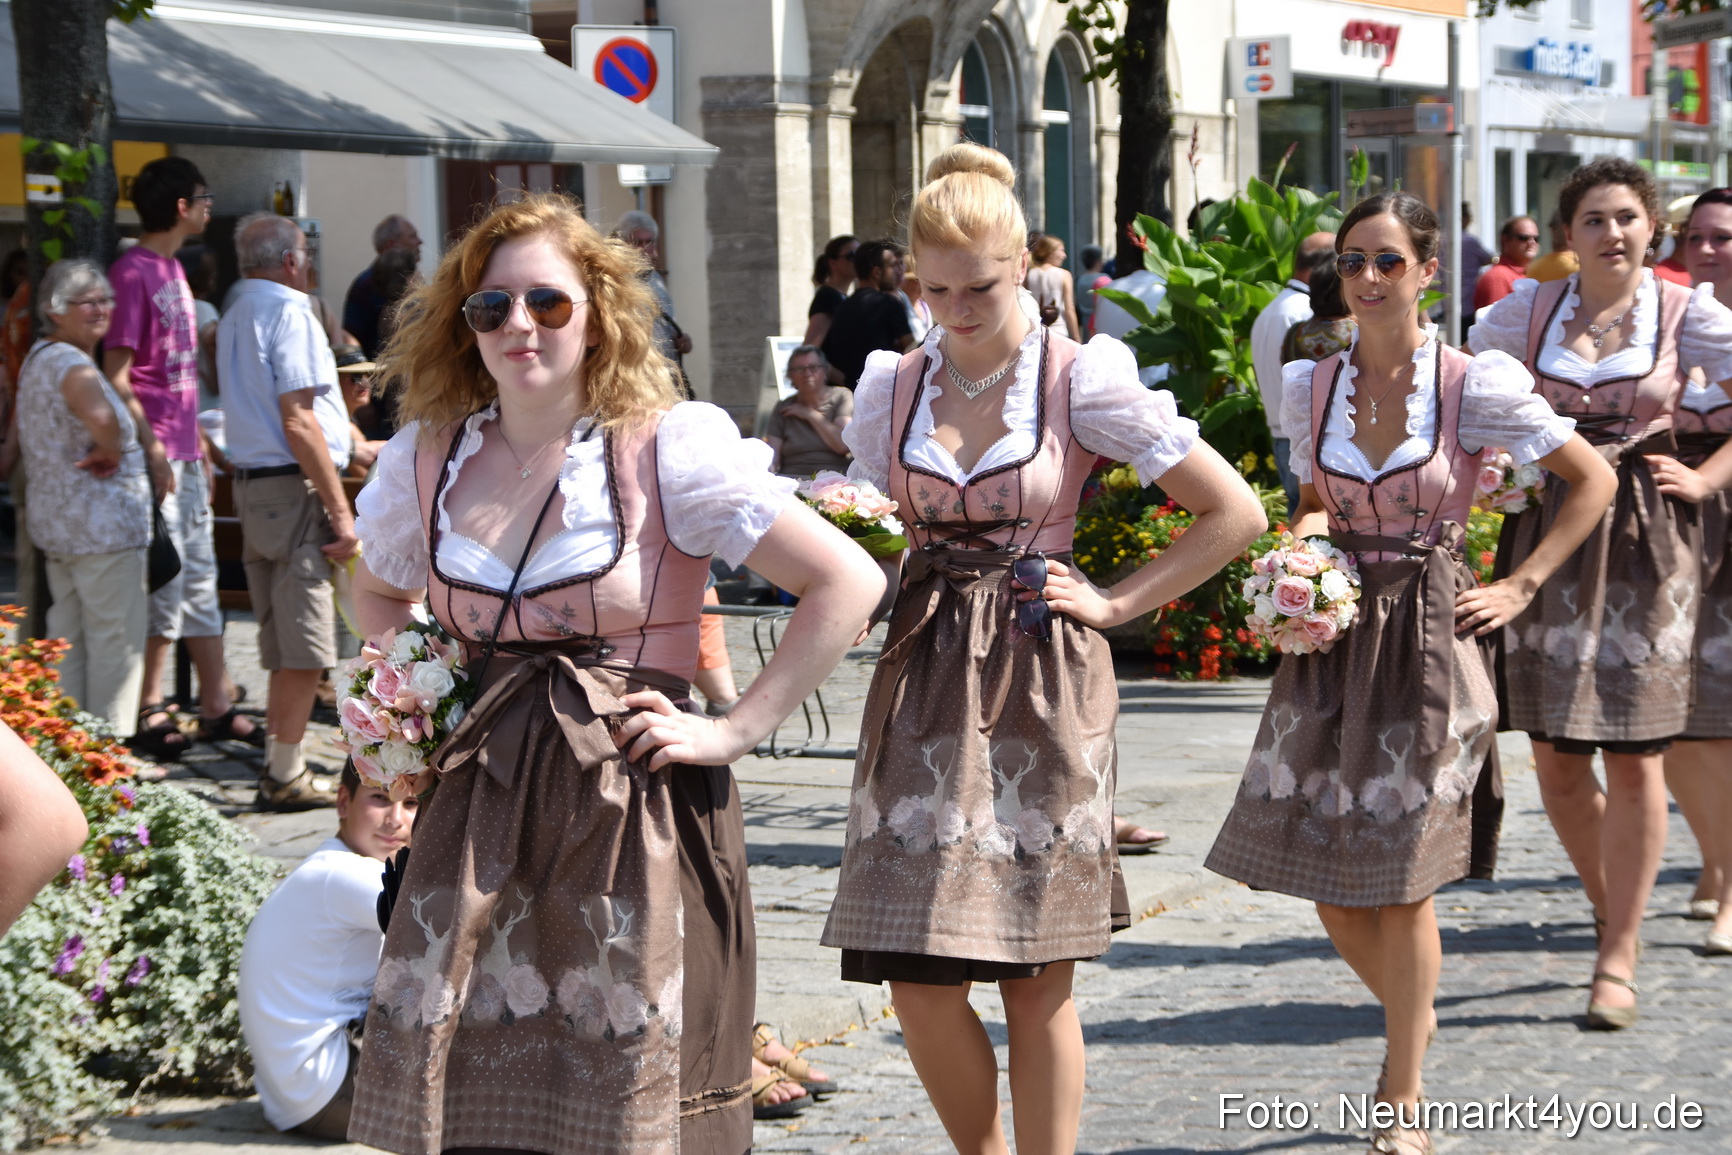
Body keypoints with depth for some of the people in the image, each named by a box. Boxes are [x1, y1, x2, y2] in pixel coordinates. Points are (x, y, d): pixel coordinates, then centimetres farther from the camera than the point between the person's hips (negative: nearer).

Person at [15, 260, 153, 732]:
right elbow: (101, 415, -41)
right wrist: (109, 453, -19)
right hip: (101, 522, -11)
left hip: (55, 517, 11)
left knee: (68, 636, 16)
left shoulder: (37, 358, 13)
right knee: (116, 638, -3)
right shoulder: (71, 363, -19)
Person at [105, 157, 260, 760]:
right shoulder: (133, 273, -13)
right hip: (157, 458, -9)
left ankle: (216, 707, 17)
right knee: (163, 586, -6)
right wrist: (152, 450, -19)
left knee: (200, 581, 12)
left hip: (184, 455, 9)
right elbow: (116, 375, -17)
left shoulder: (173, 270, 15)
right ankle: (150, 715, 1)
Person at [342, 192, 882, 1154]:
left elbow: (848, 582, -8)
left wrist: (734, 731, -10)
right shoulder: (426, 459, 8)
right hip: (482, 811, 4)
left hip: (637, 808, -4)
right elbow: (379, 593, 30)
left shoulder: (668, 449, -6)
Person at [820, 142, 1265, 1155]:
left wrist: (1116, 603, -3)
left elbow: (1237, 513, -1)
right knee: (919, 983, -1)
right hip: (926, 681, 3)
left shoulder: (1083, 380, -3)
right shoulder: (893, 388, 8)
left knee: (1038, 978, 0)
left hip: (1044, 684, -3)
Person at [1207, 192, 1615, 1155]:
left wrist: (1522, 586, -4)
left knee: (1402, 878, -2)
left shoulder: (1475, 386, -9)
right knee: (1329, 879, 5)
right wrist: (1303, 543, -2)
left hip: (1429, 638, -4)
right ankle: (1413, 1016, 35)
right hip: (1333, 635, 4)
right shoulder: (1312, 386, 3)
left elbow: (1593, 479, 0)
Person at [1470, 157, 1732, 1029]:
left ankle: (1618, 959, 3)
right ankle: (1611, 908, 28)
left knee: (1632, 753, -4)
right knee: (1554, 754, 4)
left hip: (1645, 540, -2)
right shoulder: (1530, 309, 6)